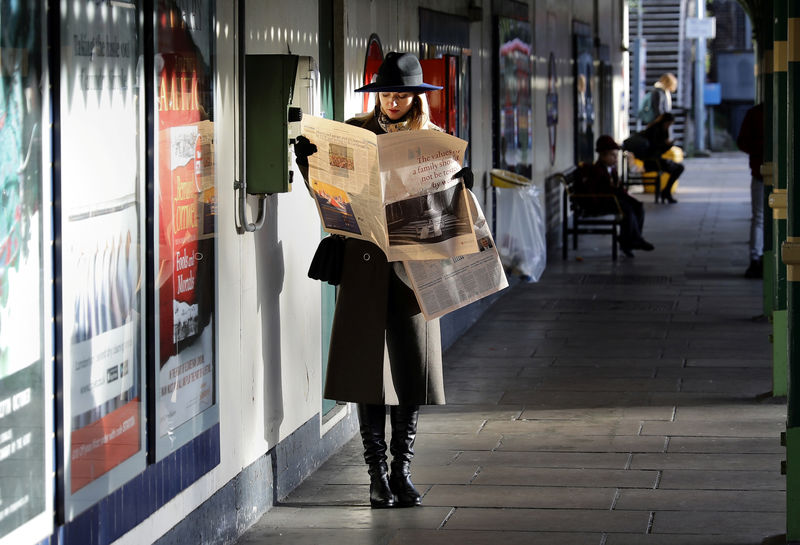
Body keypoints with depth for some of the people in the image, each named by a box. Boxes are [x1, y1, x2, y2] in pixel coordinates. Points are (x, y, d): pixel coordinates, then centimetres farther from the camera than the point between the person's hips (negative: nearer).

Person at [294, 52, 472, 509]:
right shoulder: (355, 132, 6)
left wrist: (461, 185, -17)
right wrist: (308, 161, -13)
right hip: (365, 260, 0)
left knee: (412, 366, 0)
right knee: (368, 366, -1)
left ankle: (402, 471, 10)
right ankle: (378, 475, 5)